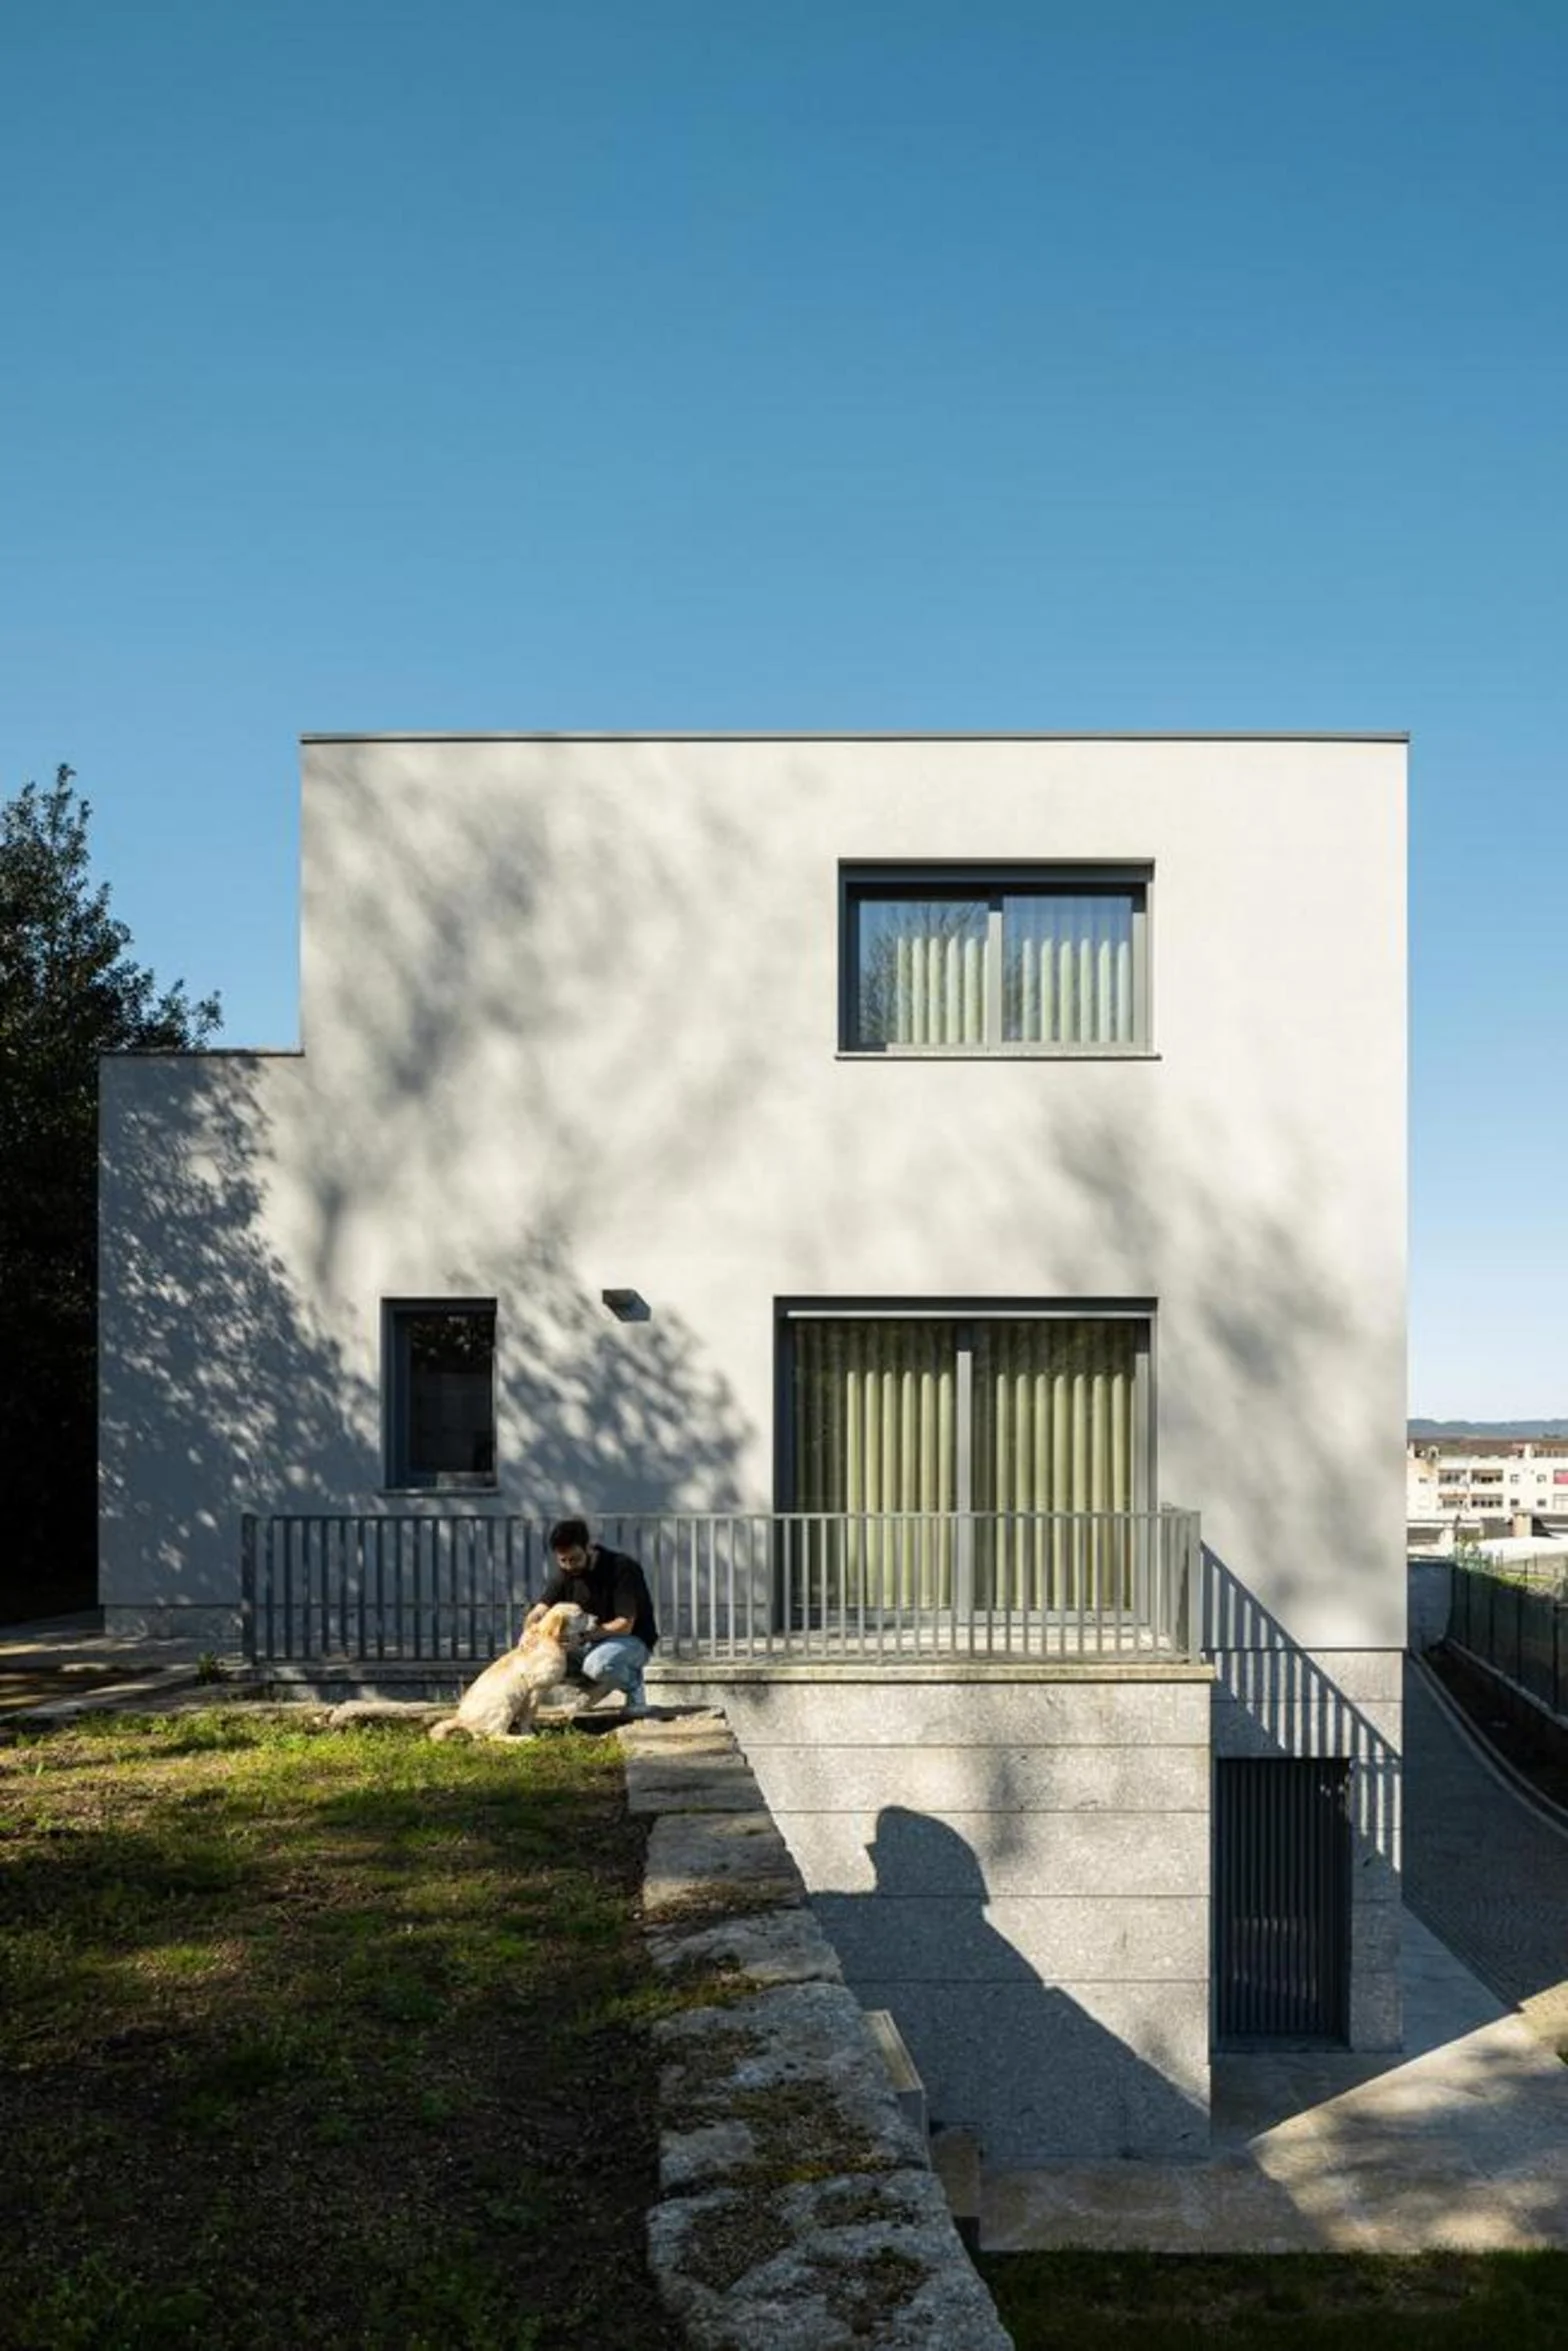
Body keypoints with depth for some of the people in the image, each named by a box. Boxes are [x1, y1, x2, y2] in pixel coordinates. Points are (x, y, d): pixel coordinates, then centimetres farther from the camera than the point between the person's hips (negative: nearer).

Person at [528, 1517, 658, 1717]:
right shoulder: (565, 1574, -3)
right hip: (594, 1641, 7)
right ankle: (600, 1685, 5)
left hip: (633, 1640, -7)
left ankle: (632, 1682, -6)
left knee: (597, 1664, -37)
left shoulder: (622, 1567, -22)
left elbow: (625, 1625, -25)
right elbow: (537, 1613, -9)